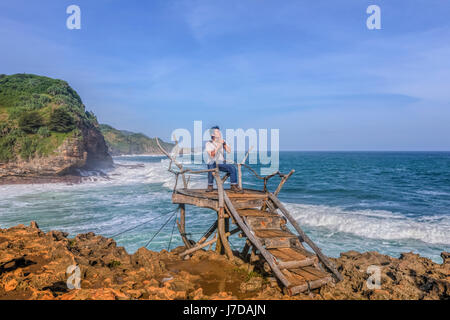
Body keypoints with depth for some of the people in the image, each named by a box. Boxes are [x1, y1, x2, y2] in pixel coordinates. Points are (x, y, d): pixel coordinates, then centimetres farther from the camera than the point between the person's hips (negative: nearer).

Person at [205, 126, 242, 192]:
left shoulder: (222, 142, 8)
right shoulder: (209, 144, -7)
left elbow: (229, 151, -3)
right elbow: (212, 155, -22)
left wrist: (224, 143, -13)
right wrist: (219, 145, -22)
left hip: (221, 164, 4)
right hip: (212, 164, -4)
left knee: (232, 167, -20)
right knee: (212, 167, -38)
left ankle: (234, 186, -13)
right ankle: (210, 186, -20)